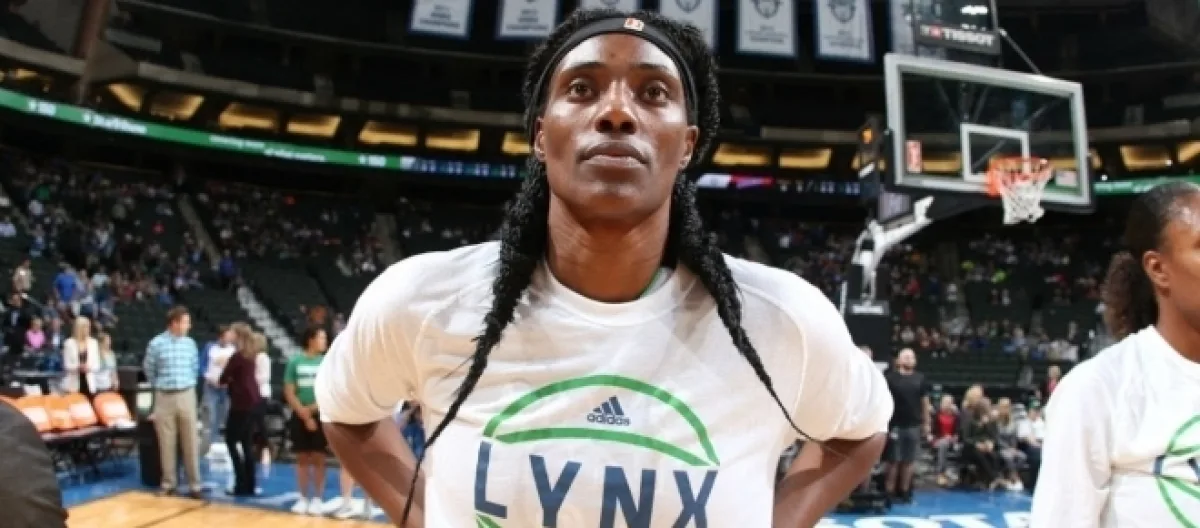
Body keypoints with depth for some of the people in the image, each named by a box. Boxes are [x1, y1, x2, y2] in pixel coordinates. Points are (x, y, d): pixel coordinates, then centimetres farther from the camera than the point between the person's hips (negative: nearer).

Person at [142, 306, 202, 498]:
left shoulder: (190, 343, 4)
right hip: (164, 397, -2)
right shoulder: (156, 344, -6)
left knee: (190, 441, 1)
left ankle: (194, 484, 5)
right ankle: (169, 483, 16)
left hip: (186, 396, 2)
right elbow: (148, 369, 7)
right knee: (167, 442, 5)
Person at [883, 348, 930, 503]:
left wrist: (926, 423, 8)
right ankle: (890, 491, 5)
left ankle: (904, 491, 15)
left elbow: (925, 402, 12)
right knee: (894, 460, -1)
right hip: (895, 425, -3)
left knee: (909, 461, 7)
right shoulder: (890, 377, -1)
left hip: (914, 425, 3)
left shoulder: (920, 379, 9)